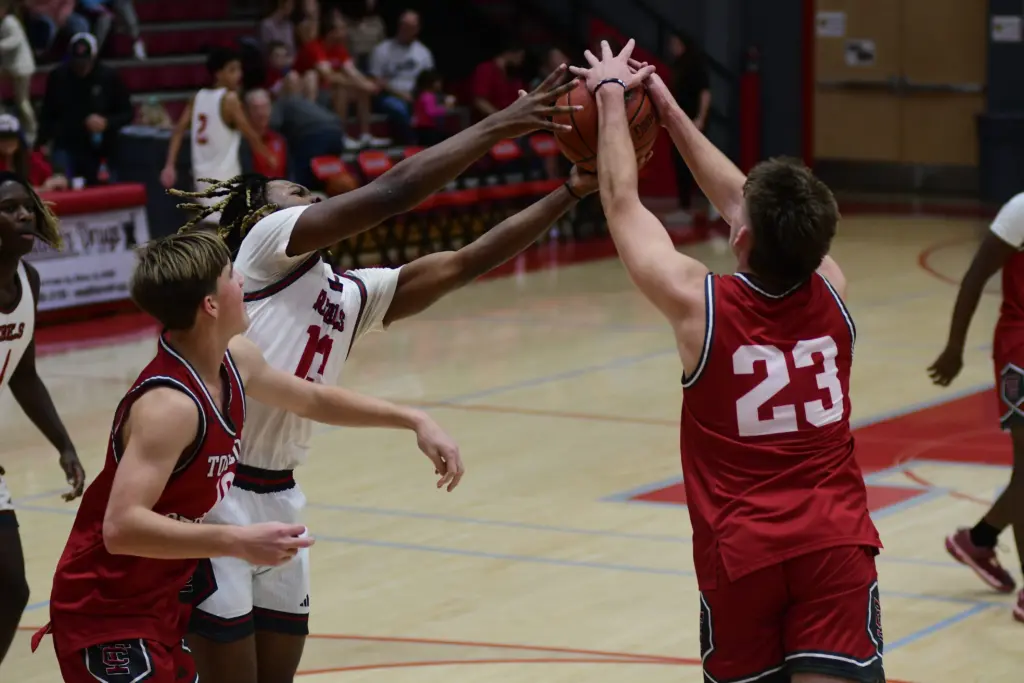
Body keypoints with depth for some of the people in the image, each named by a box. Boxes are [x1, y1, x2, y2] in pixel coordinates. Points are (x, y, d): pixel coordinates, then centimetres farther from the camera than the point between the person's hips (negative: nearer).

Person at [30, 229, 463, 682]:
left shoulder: (236, 361, 1)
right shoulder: (168, 405, -29)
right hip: (106, 615, -10)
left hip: (161, 605, 10)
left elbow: (312, 399, 21)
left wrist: (413, 421, 18)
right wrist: (239, 541, -42)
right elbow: (122, 527, -38)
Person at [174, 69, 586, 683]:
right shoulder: (265, 244, -6)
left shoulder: (350, 298, 14)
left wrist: (575, 190, 5)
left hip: (278, 499, 8)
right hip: (213, 491, -8)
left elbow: (462, 265, 10)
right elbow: (393, 192, -13)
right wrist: (500, 126, -9)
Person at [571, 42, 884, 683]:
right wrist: (670, 110, 27)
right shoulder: (832, 291, 3)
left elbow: (623, 201, 7)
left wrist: (612, 94, 19)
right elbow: (741, 198, 18)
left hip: (741, 551, -1)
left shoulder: (698, 303, -7)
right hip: (837, 541, 1)